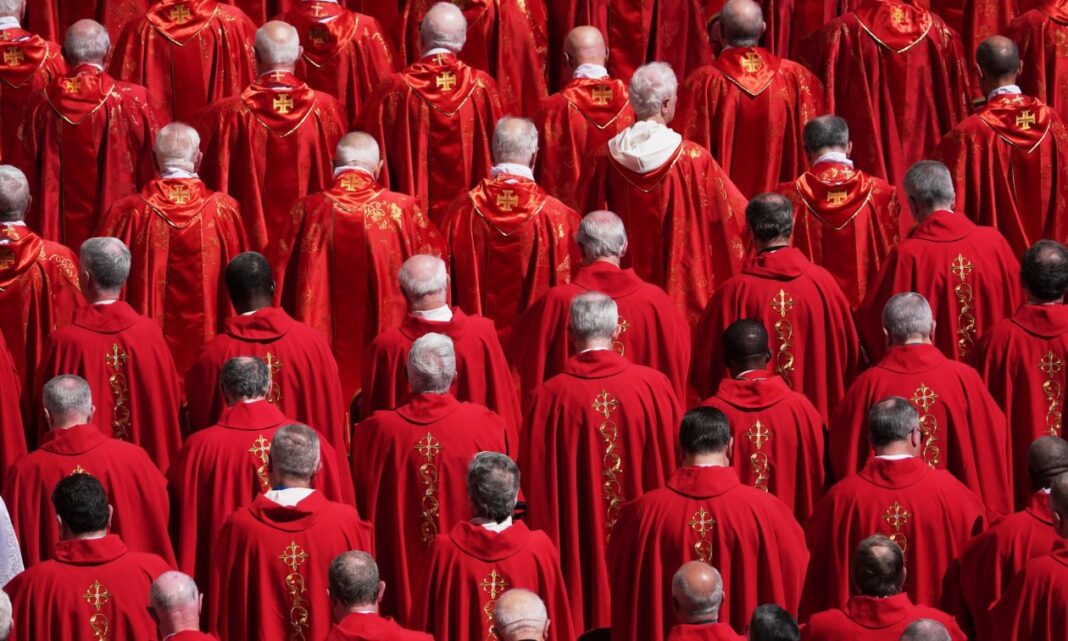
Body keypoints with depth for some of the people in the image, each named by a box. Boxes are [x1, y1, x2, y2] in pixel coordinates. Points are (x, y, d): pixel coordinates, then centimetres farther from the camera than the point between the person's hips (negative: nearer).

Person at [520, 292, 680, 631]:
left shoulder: (549, 397, -14)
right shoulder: (654, 386, -10)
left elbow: (535, 484, -6)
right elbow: (672, 463, 0)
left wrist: (545, 538, 8)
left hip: (577, 545, -1)